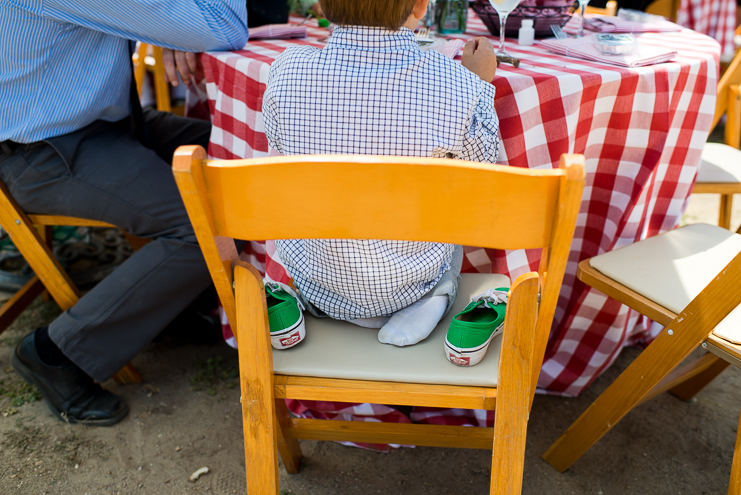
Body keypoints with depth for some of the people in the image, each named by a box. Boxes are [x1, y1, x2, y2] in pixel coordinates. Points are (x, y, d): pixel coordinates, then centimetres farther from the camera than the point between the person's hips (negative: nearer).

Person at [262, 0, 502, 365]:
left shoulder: (286, 72, -19)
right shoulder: (453, 85, -22)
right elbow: (480, 162, -2)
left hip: (317, 280, 1)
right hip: (408, 286, 0)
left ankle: (293, 301, 10)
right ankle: (428, 302, 6)